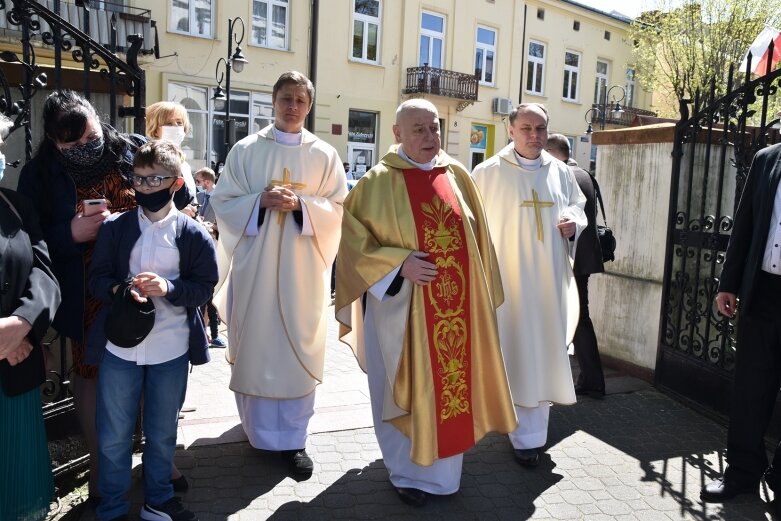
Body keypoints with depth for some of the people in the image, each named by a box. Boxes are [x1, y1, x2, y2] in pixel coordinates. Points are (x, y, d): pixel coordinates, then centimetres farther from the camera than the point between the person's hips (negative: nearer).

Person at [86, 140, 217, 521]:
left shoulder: (194, 234, -3)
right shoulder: (115, 227, 1)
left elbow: (204, 287, -4)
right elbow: (96, 278, 1)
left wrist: (169, 287, -23)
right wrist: (117, 289, -21)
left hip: (170, 349, 0)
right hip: (119, 346, 1)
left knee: (162, 433, 17)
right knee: (113, 436, 11)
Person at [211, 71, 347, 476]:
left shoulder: (324, 155, 6)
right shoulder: (245, 150, 4)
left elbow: (338, 209, 2)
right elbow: (223, 201, 2)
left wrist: (300, 204, -15)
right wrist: (260, 201, -15)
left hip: (302, 267, 0)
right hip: (254, 264, 0)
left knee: (298, 350, 2)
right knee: (254, 346, 5)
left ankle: (292, 438, 12)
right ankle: (259, 430, 24)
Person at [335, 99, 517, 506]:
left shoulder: (457, 175, 6)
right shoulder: (378, 182, -6)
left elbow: (477, 237, 11)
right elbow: (353, 237, -6)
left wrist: (482, 293, 9)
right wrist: (399, 263, -18)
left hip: (456, 303, 4)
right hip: (402, 305, -4)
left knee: (452, 382, 13)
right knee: (406, 388, 7)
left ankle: (443, 468, 33)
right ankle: (409, 472, 28)